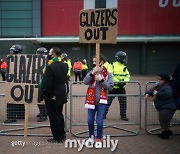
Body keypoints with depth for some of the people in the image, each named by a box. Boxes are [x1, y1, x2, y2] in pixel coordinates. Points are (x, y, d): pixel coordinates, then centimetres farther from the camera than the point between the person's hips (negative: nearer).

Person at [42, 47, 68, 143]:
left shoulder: (50, 67, -24)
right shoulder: (65, 66, 1)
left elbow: (47, 84, -23)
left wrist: (45, 94, -10)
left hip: (52, 96, -8)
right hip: (62, 95, 8)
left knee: (54, 117, 5)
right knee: (59, 115, 20)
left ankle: (57, 138, 15)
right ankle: (62, 135, 31)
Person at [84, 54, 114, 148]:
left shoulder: (108, 74, -4)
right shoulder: (91, 72, 1)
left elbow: (110, 87, -8)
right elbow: (85, 82, -13)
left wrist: (101, 80, -20)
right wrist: (92, 73, -26)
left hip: (101, 101, -2)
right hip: (91, 100, 2)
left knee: (99, 121, -1)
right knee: (90, 120, 8)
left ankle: (99, 139, 19)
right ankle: (91, 137, 29)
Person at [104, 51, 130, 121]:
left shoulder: (124, 67, 11)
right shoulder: (113, 66, -8)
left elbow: (127, 75, 6)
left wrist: (124, 82, -13)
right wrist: (117, 82, -20)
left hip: (122, 88, 5)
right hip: (113, 87, -5)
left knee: (123, 103, 8)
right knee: (108, 101, 2)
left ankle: (123, 116, 21)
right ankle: (103, 114, 14)